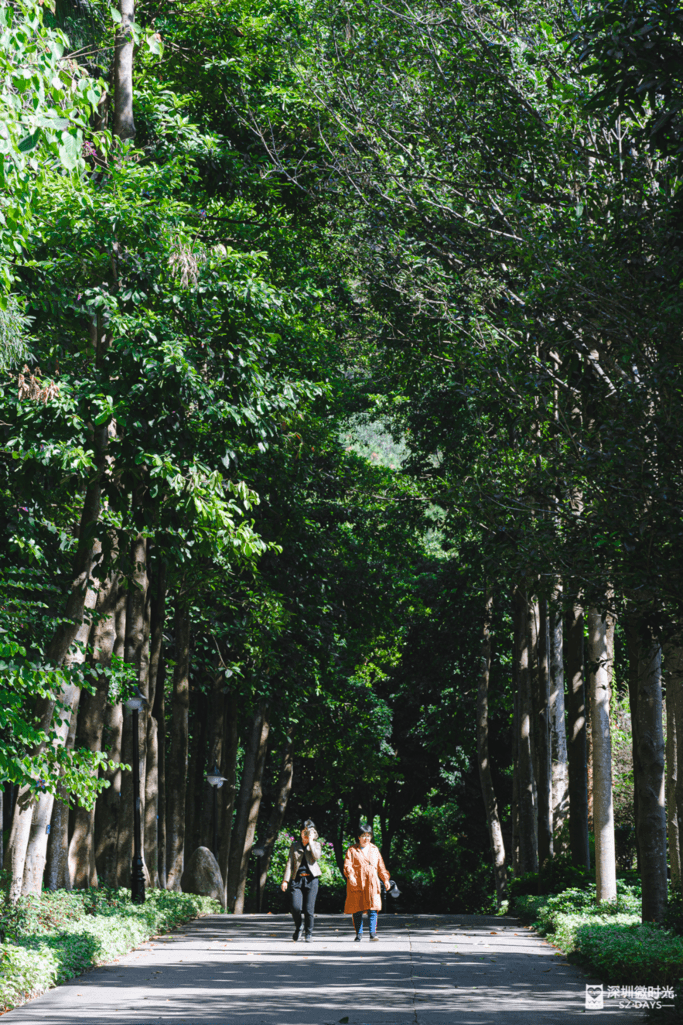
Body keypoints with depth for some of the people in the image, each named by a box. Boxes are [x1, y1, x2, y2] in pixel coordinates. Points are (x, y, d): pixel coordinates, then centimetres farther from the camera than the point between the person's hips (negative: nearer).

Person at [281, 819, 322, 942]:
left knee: (309, 908, -3)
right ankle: (298, 928, 17)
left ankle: (308, 934, 13)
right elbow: (289, 863, 8)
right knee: (296, 907, -11)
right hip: (297, 879, 1)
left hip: (311, 879, -1)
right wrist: (285, 880, 0)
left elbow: (316, 856, -11)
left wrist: (310, 841, -6)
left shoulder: (315, 845, 11)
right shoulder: (295, 845, 13)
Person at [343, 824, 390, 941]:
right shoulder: (352, 850, 6)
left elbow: (381, 867, 20)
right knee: (357, 910, 1)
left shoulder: (374, 850, 18)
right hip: (356, 884, -2)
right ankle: (358, 934, 12)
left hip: (372, 885, 2)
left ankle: (373, 933, -11)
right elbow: (347, 865, -7)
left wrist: (385, 879, 8)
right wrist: (350, 875, -25)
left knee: (373, 908, -11)